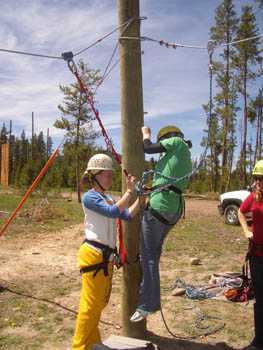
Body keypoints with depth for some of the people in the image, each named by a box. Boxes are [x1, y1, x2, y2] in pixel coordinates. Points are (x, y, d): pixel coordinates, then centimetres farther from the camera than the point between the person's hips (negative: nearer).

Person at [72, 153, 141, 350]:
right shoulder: (89, 197, -11)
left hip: (107, 256, 9)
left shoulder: (109, 199, 14)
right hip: (94, 254, -9)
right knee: (91, 304, -2)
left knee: (102, 301, 17)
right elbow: (113, 212, -24)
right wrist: (129, 192, -21)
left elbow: (128, 215, 5)